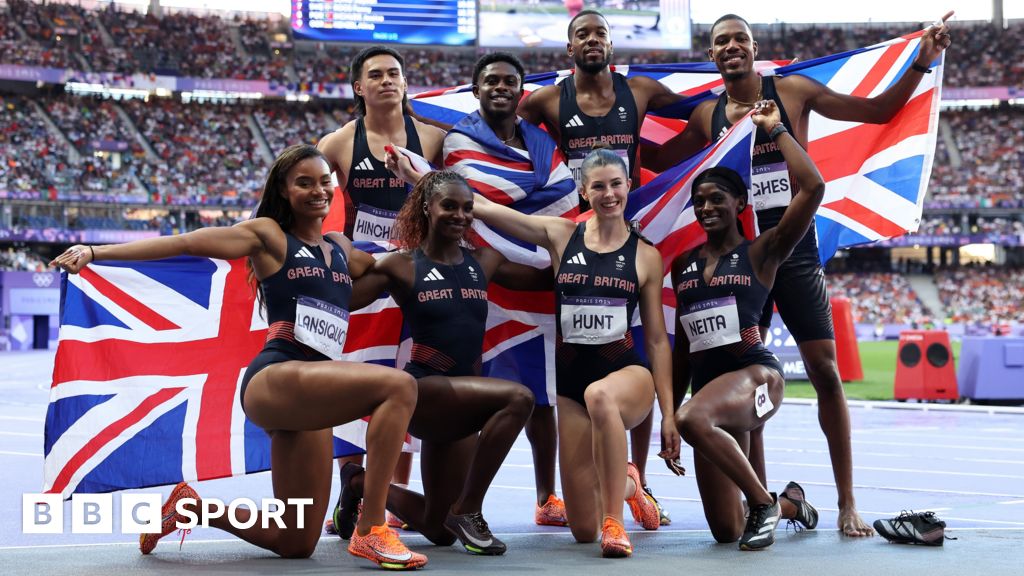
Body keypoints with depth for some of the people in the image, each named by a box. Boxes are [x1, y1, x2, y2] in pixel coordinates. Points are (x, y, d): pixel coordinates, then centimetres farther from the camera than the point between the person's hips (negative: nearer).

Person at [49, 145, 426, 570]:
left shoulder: (341, 248, 24)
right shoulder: (269, 234, 6)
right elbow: (184, 243, 0)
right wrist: (95, 252, -7)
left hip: (309, 400, 7)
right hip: (274, 379, -7)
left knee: (295, 544, 8)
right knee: (399, 386, -30)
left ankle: (190, 507, 30)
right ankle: (370, 532, -30)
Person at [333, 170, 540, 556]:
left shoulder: (484, 262, 11)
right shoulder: (401, 266, -3)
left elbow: (547, 276, 18)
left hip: (463, 400, 6)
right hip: (422, 391, -6)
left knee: (439, 531, 11)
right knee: (517, 398, -32)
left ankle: (362, 483, 39)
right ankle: (468, 510, -18)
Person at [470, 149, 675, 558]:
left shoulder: (646, 256, 3)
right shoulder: (560, 235, 4)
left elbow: (657, 339, 3)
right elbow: (484, 207, 0)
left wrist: (668, 413, -2)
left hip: (627, 372, -2)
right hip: (570, 379, 2)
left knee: (600, 394, -43)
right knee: (583, 530, 1)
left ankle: (615, 521, -30)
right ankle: (626, 485, 38)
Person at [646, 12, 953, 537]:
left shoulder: (792, 91, 0)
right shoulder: (706, 115, 8)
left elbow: (877, 111, 2)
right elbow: (657, 159, 21)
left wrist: (920, 64, -8)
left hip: (795, 248, -3)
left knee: (825, 372, -5)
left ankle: (847, 503, 2)